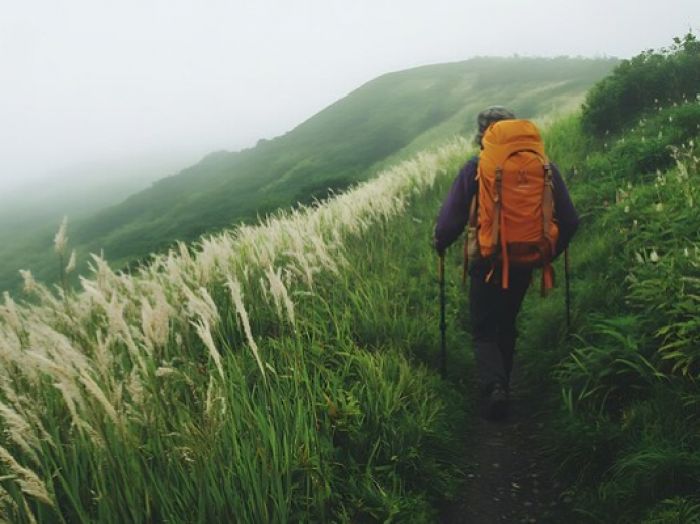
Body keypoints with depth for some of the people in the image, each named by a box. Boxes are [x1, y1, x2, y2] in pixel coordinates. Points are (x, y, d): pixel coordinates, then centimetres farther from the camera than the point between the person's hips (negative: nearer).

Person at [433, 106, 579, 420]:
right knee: (507, 325, 23)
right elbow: (569, 219, 1)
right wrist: (554, 248, 18)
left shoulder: (476, 168, -11)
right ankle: (502, 384, 34)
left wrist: (441, 243, 8)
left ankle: (493, 386, -14)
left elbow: (451, 217, -12)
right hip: (525, 261, 4)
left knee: (484, 331, 9)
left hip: (488, 262, -4)